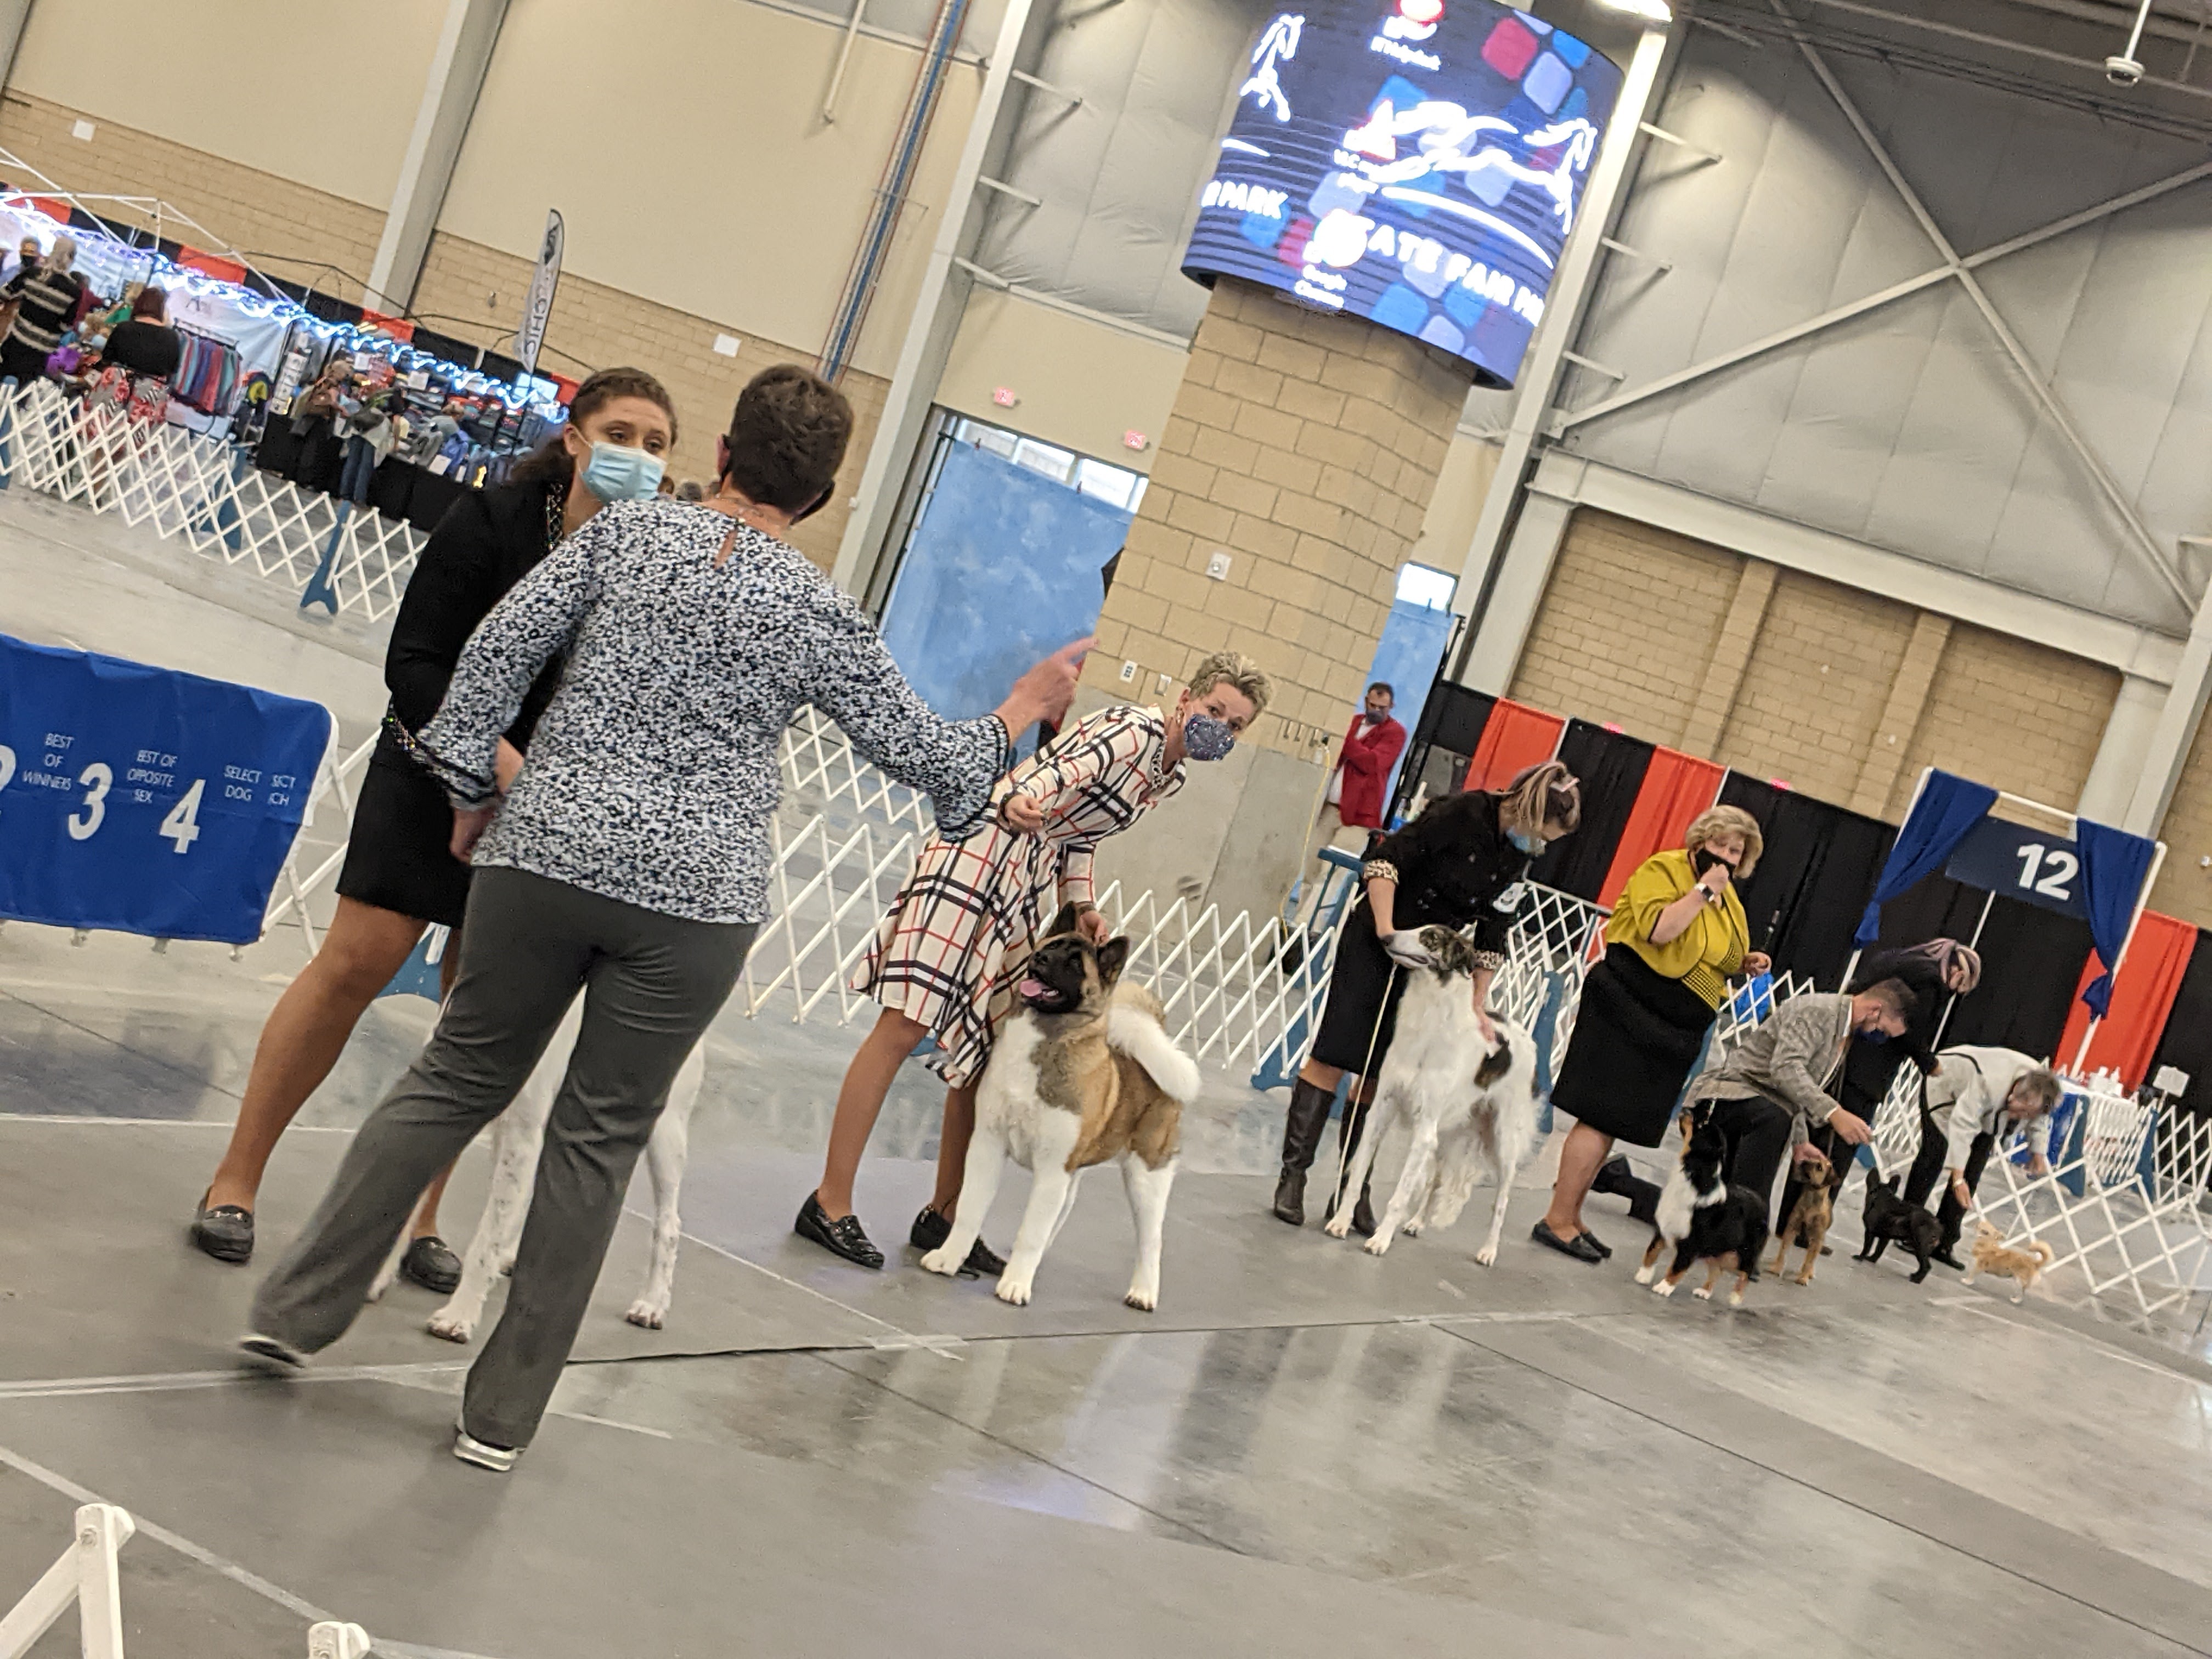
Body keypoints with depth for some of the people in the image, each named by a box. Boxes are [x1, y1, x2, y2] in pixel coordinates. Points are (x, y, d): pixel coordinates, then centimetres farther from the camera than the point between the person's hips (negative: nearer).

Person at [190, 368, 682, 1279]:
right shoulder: (491, 520, -12)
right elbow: (413, 664, -15)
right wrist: (490, 751, -27)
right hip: (435, 771, -2)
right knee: (355, 963, -4)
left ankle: (419, 1217, 17)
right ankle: (236, 1178, 9)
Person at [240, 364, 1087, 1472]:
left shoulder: (626, 530, 2)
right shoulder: (820, 615, -1)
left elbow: (498, 651, 1)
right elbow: (929, 758, 7)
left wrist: (471, 786, 11)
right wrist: (1021, 712, 24)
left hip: (547, 853, 2)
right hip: (695, 894, -1)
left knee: (458, 1079, 17)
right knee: (600, 1137, 8)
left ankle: (300, 1309, 16)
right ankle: (503, 1412, 13)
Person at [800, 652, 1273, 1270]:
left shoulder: (1169, 778, 16)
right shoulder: (1132, 729, -11)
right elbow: (1062, 771, -30)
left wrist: (1082, 908, 9)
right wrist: (1018, 802, -51)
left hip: (1032, 879, 9)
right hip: (981, 849, -9)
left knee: (991, 1050, 8)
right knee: (906, 1025, -11)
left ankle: (942, 1217, 17)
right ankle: (830, 1204, -10)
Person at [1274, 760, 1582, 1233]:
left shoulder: (1519, 857, 2)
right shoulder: (1462, 814, -17)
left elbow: (1493, 933, 9)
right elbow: (1387, 858, -18)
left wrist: (1478, 1006, 9)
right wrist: (1387, 931, -23)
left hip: (1430, 958, 6)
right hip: (1376, 939, -5)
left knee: (1379, 1075, 3)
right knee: (1333, 1056, -6)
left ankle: (1353, 1189, 8)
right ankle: (1293, 1174, -1)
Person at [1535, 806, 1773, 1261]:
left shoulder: (1727, 898, 16)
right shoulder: (1663, 869, -10)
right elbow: (1658, 929, -25)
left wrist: (1746, 963, 11)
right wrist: (1703, 889, -19)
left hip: (1675, 1027, 8)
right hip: (1630, 1009, -8)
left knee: (1612, 1120, 11)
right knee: (1602, 1116, -10)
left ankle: (1570, 1217, 16)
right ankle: (1557, 1221, -6)